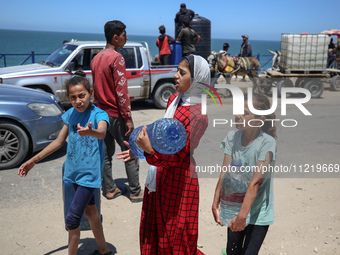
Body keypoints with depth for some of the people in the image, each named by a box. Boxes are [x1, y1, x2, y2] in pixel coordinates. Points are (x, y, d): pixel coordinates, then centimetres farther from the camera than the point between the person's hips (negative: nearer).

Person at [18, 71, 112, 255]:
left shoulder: (99, 114, -16)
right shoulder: (70, 114, 1)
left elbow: (102, 133, -38)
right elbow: (59, 141, 10)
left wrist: (90, 132, -62)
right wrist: (33, 160, 11)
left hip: (90, 174, -7)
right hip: (74, 171, 7)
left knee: (72, 220, -6)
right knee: (89, 210, 19)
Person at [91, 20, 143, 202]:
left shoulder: (96, 59, 9)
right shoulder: (116, 58, -16)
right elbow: (121, 91, -20)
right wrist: (128, 118, -17)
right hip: (116, 115, -8)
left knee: (106, 153, 13)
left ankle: (110, 189, 22)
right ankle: (135, 192, 11)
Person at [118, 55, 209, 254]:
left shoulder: (198, 113, -20)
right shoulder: (174, 100, 4)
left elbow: (178, 155, -23)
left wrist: (150, 150, -37)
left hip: (179, 182, -8)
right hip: (161, 177, 8)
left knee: (176, 239, 10)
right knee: (155, 231, 21)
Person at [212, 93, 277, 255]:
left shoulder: (267, 142, -20)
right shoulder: (232, 137, -8)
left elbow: (255, 182, -25)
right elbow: (225, 174, -8)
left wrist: (242, 215, -26)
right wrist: (215, 204, -10)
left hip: (258, 212, -4)